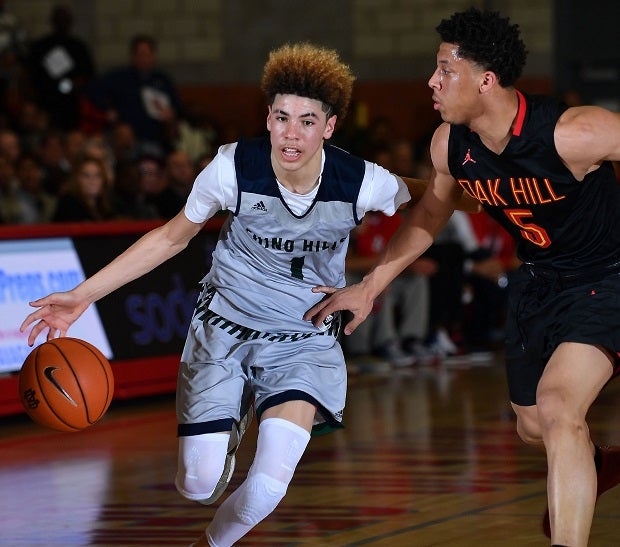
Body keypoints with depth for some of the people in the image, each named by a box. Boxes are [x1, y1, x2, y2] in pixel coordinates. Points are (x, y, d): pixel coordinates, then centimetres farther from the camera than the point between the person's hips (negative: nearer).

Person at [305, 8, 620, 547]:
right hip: (540, 276, 7)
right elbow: (431, 210, 9)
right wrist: (370, 287, 12)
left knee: (557, 405, -26)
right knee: (534, 427, 19)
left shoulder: (572, 133, -34)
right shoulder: (450, 145, -13)